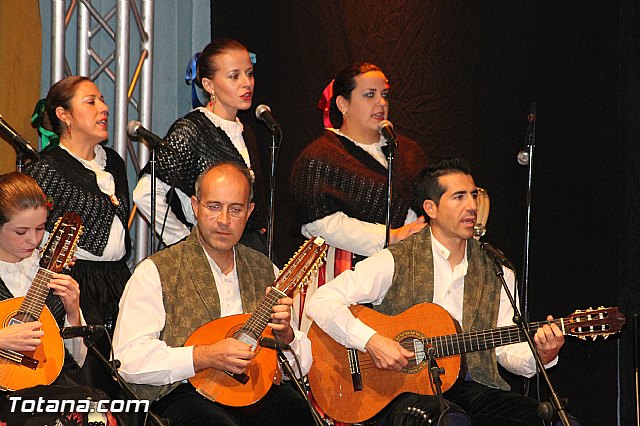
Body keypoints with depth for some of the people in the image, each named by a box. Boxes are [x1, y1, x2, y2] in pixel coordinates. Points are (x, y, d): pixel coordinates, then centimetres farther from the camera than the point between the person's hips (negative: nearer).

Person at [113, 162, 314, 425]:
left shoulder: (264, 270, 18)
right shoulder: (156, 272, 3)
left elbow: (302, 365, 20)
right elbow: (128, 359, -9)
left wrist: (285, 333, -3)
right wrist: (207, 357, -18)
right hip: (185, 395, -5)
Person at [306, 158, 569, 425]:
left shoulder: (496, 273, 15)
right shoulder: (396, 262, 1)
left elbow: (506, 349, 11)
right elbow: (321, 302, -5)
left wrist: (541, 355, -10)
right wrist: (371, 341, -18)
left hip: (473, 389, 4)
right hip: (406, 391, -4)